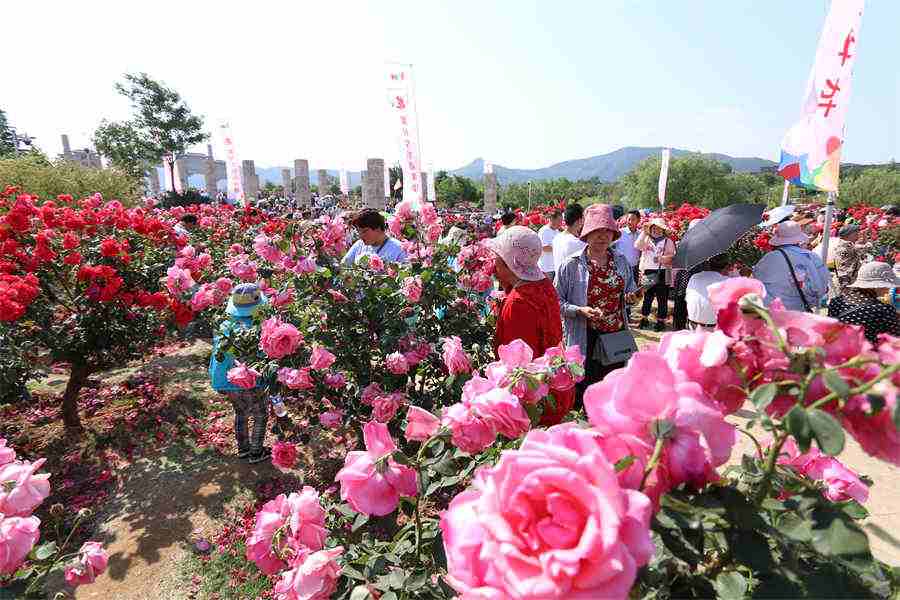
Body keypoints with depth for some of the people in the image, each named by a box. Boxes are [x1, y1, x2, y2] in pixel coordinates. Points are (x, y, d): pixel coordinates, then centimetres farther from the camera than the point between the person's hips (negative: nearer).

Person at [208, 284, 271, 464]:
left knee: (241, 414, 27)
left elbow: (216, 355, 8)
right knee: (260, 416, 16)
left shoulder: (222, 326, -3)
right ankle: (256, 452, 26)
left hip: (227, 382, 7)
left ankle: (243, 448, 41)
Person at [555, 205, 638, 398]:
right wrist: (579, 311, -24)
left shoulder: (621, 261, 5)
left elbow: (631, 289, 21)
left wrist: (632, 296, -1)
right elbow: (557, 301, -10)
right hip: (586, 339, -5)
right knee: (586, 391, 5)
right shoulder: (572, 265, -11)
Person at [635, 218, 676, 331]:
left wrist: (662, 258, -18)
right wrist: (644, 232, -8)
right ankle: (644, 319, 18)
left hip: (662, 272, -2)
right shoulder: (647, 239, 13)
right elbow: (637, 245, -4)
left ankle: (661, 320, 9)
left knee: (662, 298, 1)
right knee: (647, 296, 9)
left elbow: (672, 255, -1)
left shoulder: (668, 241, 5)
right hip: (648, 271, 3)